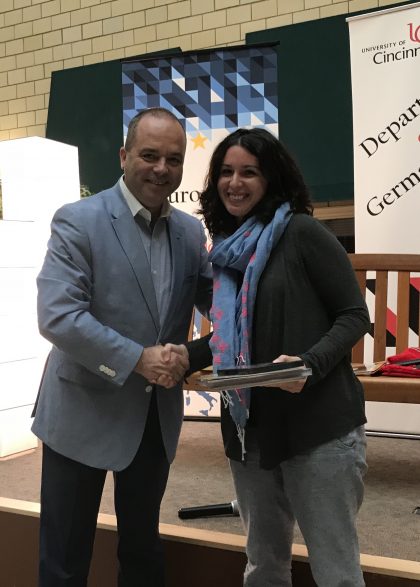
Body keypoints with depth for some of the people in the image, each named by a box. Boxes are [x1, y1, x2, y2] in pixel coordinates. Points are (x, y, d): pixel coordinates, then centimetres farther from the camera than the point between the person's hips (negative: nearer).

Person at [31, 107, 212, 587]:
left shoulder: (190, 231, 4)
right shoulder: (78, 221, -12)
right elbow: (56, 316, -21)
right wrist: (138, 359, -25)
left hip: (157, 415, 5)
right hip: (84, 412, -4)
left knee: (143, 548, 21)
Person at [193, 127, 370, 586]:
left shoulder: (301, 232, -7)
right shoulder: (225, 251, 12)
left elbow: (355, 315, -7)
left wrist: (310, 364, -23)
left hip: (318, 425, -6)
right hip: (249, 429, 6)